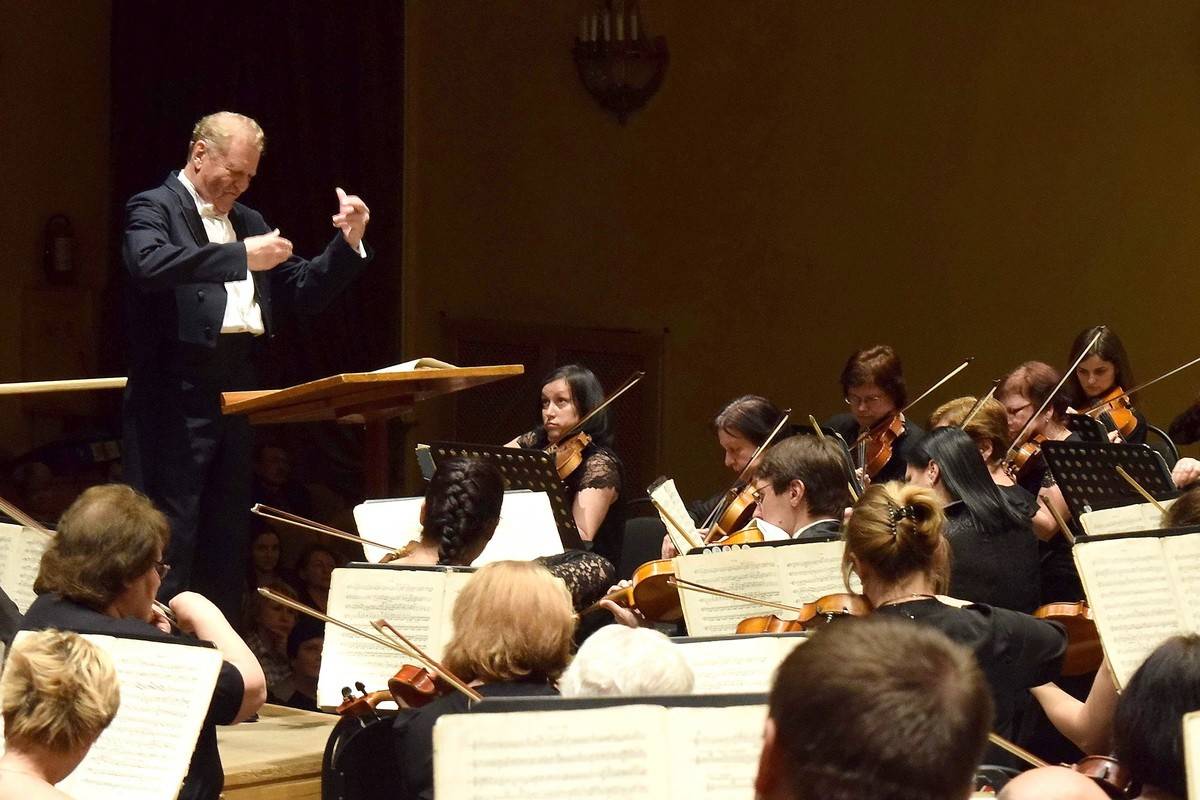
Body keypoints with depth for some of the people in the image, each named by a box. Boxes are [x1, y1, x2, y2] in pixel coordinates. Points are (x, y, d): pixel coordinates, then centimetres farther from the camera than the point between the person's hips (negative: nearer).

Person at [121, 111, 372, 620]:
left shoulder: (247, 221, 19)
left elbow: (305, 292, 19)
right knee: (169, 539, -8)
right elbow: (149, 264, -26)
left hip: (237, 392, 8)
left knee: (228, 539, 10)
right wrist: (241, 256, -29)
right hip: (176, 398, -8)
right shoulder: (153, 209, -3)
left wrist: (348, 242, 3)